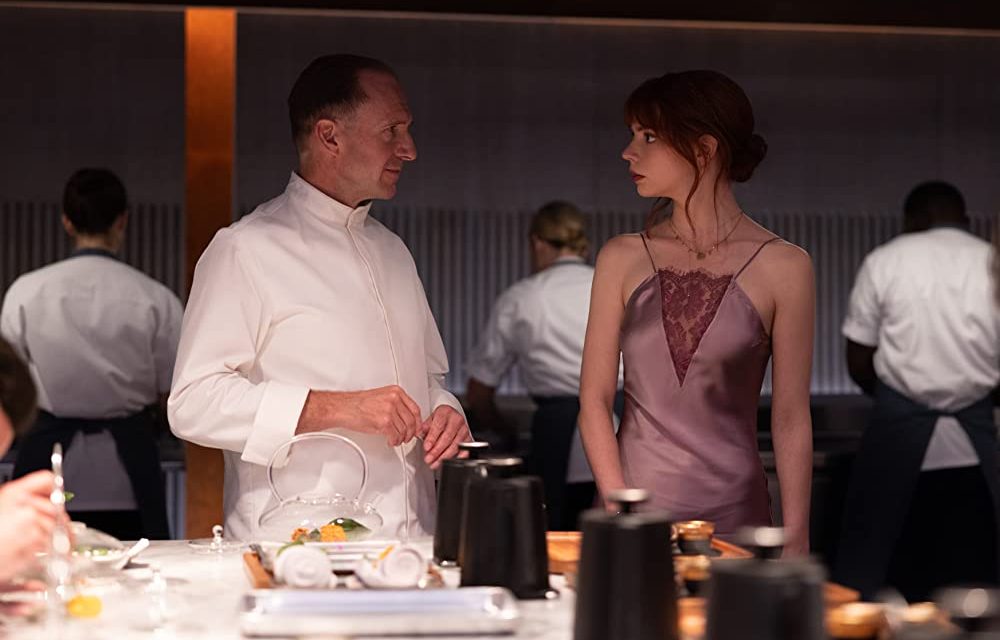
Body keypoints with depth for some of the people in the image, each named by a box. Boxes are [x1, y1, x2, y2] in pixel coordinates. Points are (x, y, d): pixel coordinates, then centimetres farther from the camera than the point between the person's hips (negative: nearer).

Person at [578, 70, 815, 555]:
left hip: (734, 515, -2)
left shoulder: (782, 267, -3)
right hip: (634, 505, 2)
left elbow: (791, 418, -2)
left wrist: (795, 540, -6)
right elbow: (594, 400, 2)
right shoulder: (622, 259, 4)